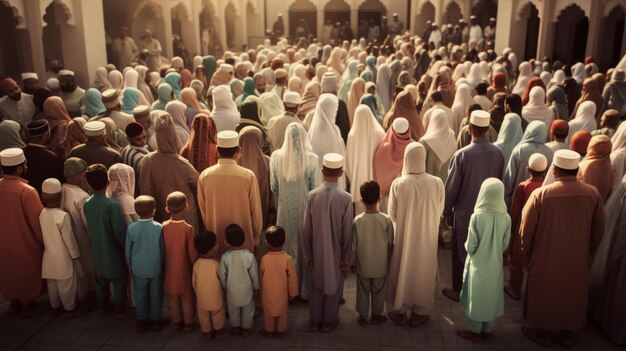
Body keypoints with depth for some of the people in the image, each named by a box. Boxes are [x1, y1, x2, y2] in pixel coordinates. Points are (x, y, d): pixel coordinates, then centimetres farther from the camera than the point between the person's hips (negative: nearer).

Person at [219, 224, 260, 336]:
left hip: (232, 289, 1)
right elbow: (254, 275, -13)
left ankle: (236, 327, 43)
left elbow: (222, 275, -10)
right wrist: (256, 287, 4)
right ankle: (246, 329, 36)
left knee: (233, 309, 25)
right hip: (246, 289, -1)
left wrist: (224, 286, 9)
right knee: (248, 310, 22)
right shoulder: (249, 256, -25)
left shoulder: (225, 257, -23)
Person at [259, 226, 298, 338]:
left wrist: (261, 287, 16)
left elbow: (261, 276, -4)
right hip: (282, 292, 0)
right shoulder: (287, 258, -22)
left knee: (269, 311, 21)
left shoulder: (264, 259, -21)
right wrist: (293, 293, 1)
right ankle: (281, 331, 35)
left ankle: (269, 331, 36)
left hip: (268, 292, 0)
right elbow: (292, 278, -13)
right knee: (282, 311, 21)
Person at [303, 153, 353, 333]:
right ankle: (329, 321, 30)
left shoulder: (312, 195, -13)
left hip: (317, 250, 2)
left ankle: (314, 321, 31)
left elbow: (307, 228, -7)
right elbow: (347, 232, -12)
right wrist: (346, 257, -1)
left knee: (316, 285, 18)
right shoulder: (345, 198, -18)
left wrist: (307, 253, 5)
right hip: (336, 251, -2)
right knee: (333, 285, 17)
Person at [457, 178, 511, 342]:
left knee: (476, 297, 12)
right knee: (491, 297, 18)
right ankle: (488, 330, 31)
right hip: (495, 265, 3)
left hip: (478, 265, -3)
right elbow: (505, 244, -3)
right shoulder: (506, 218, -12)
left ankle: (475, 332, 24)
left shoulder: (477, 216, -21)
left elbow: (470, 246, -15)